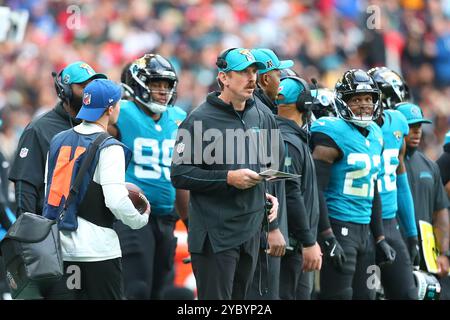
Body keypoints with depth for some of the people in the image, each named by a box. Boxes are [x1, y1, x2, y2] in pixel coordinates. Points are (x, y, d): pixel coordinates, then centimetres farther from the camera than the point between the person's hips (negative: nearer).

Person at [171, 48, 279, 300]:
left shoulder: (263, 119, 12)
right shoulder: (200, 120, -9)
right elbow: (180, 175, -13)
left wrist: (268, 194, 10)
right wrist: (228, 178, -19)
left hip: (251, 231, 7)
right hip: (215, 233, -7)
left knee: (240, 296, 12)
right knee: (216, 297, -8)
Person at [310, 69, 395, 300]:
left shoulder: (375, 135, 14)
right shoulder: (334, 135, -12)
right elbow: (316, 189, -17)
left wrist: (380, 238, 20)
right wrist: (328, 239, -21)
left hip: (364, 229, 9)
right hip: (339, 227, -9)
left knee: (365, 294, 10)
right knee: (340, 295, -9)